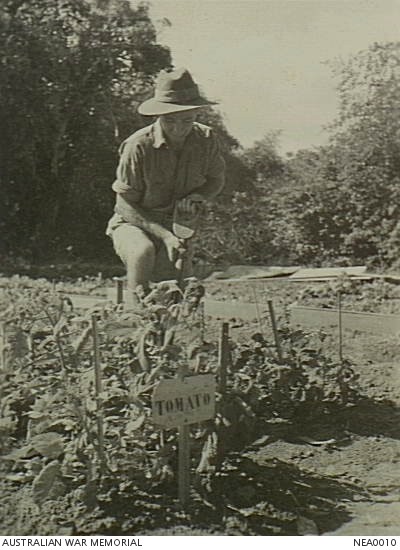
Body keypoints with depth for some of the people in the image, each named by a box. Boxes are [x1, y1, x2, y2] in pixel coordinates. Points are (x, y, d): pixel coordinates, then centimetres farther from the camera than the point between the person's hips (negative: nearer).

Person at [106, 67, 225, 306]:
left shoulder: (206, 140, -10)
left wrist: (196, 198, -14)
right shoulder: (138, 146, -23)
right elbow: (125, 205, -17)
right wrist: (164, 235, -28)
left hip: (178, 227, 4)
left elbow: (217, 180, 10)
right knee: (145, 251, -39)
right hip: (134, 225, -4)